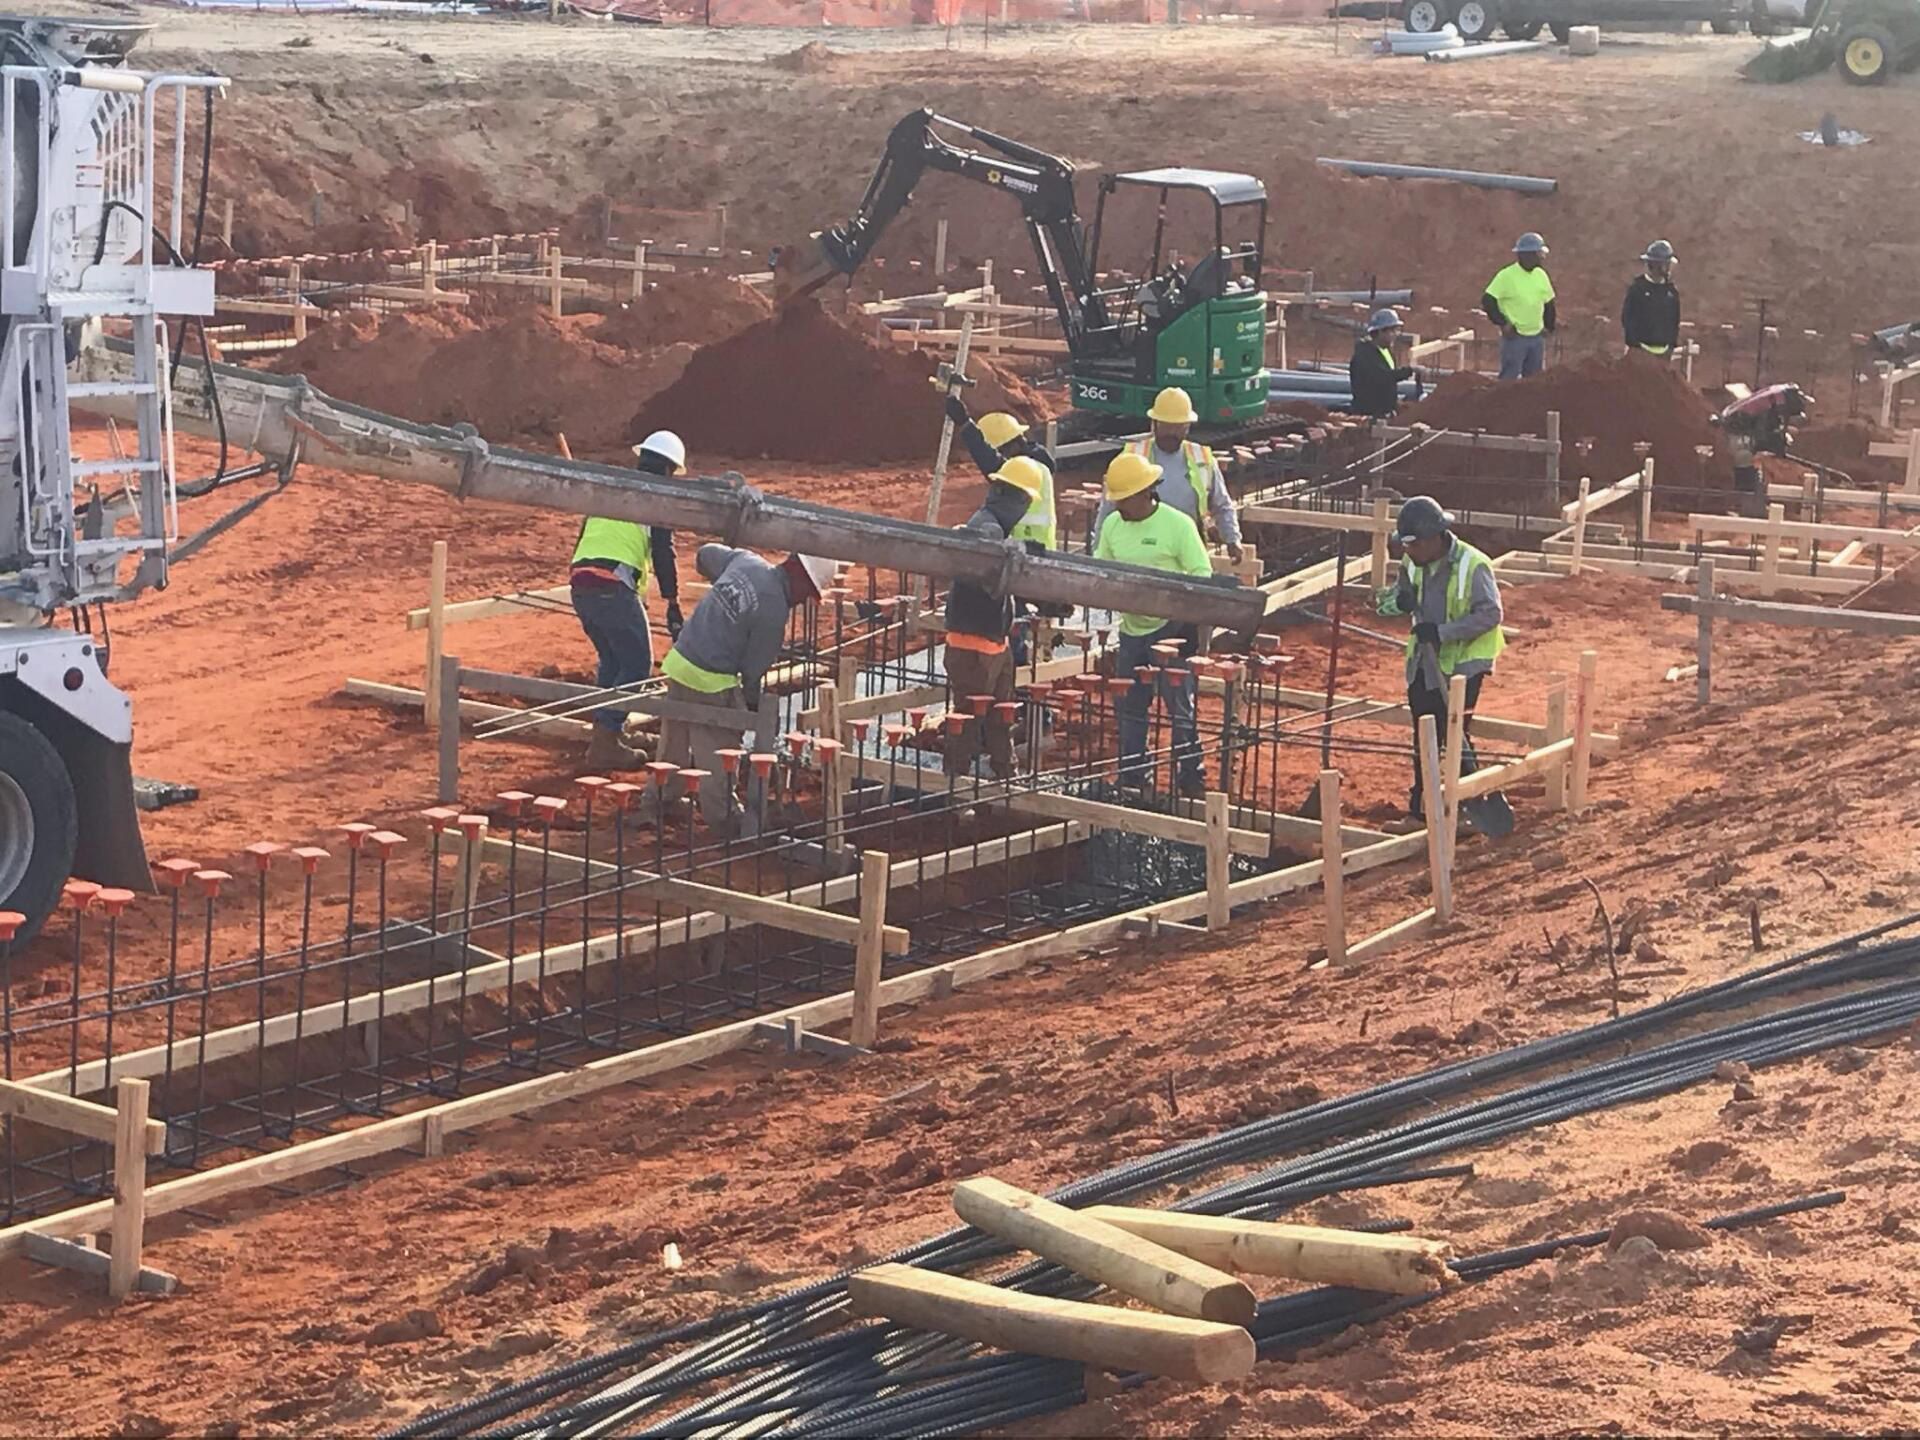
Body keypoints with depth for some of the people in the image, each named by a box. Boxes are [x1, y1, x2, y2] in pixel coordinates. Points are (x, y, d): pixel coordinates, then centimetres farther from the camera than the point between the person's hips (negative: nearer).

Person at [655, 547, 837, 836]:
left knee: (673, 746, 23)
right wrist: (756, 704, 9)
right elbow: (754, 670, -10)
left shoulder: (745, 560, 0)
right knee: (718, 758, 8)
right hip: (710, 682, -8)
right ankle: (723, 819, 19)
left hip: (679, 659, 8)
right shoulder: (773, 613, -19)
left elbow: (706, 555, 20)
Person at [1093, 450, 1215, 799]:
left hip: (1170, 629, -6)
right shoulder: (1112, 525, 7)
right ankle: (1131, 782, 21)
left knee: (1180, 710, -2)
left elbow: (1202, 574, -10)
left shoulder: (1178, 524, -10)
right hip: (1131, 629, 6)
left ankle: (1193, 784, 6)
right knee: (1129, 710, 11)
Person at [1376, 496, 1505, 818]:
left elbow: (1490, 614, -21)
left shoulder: (1472, 566, -19)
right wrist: (1400, 601, -10)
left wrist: (1442, 631, -28)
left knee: (1455, 734, -11)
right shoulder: (1412, 564, 2)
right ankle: (1420, 805, 24)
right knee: (1423, 737, 13)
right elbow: (1386, 600, 16)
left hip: (1463, 662, -7)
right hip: (1424, 663, 7)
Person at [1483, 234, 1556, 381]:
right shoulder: (1507, 276, -11)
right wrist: (1502, 323, -15)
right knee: (1509, 379, -6)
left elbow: (1548, 303, 21)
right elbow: (1487, 301, -13)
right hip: (1514, 337, -7)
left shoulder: (1541, 275, 8)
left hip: (1537, 337, 7)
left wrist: (1549, 327, 14)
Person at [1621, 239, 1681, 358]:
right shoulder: (1637, 289, -6)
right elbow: (1627, 318, -6)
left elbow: (1675, 321, 14)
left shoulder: (1671, 291, 7)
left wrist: (1673, 345, 11)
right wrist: (1632, 345, -10)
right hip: (1642, 348, -4)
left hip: (1664, 350, 4)